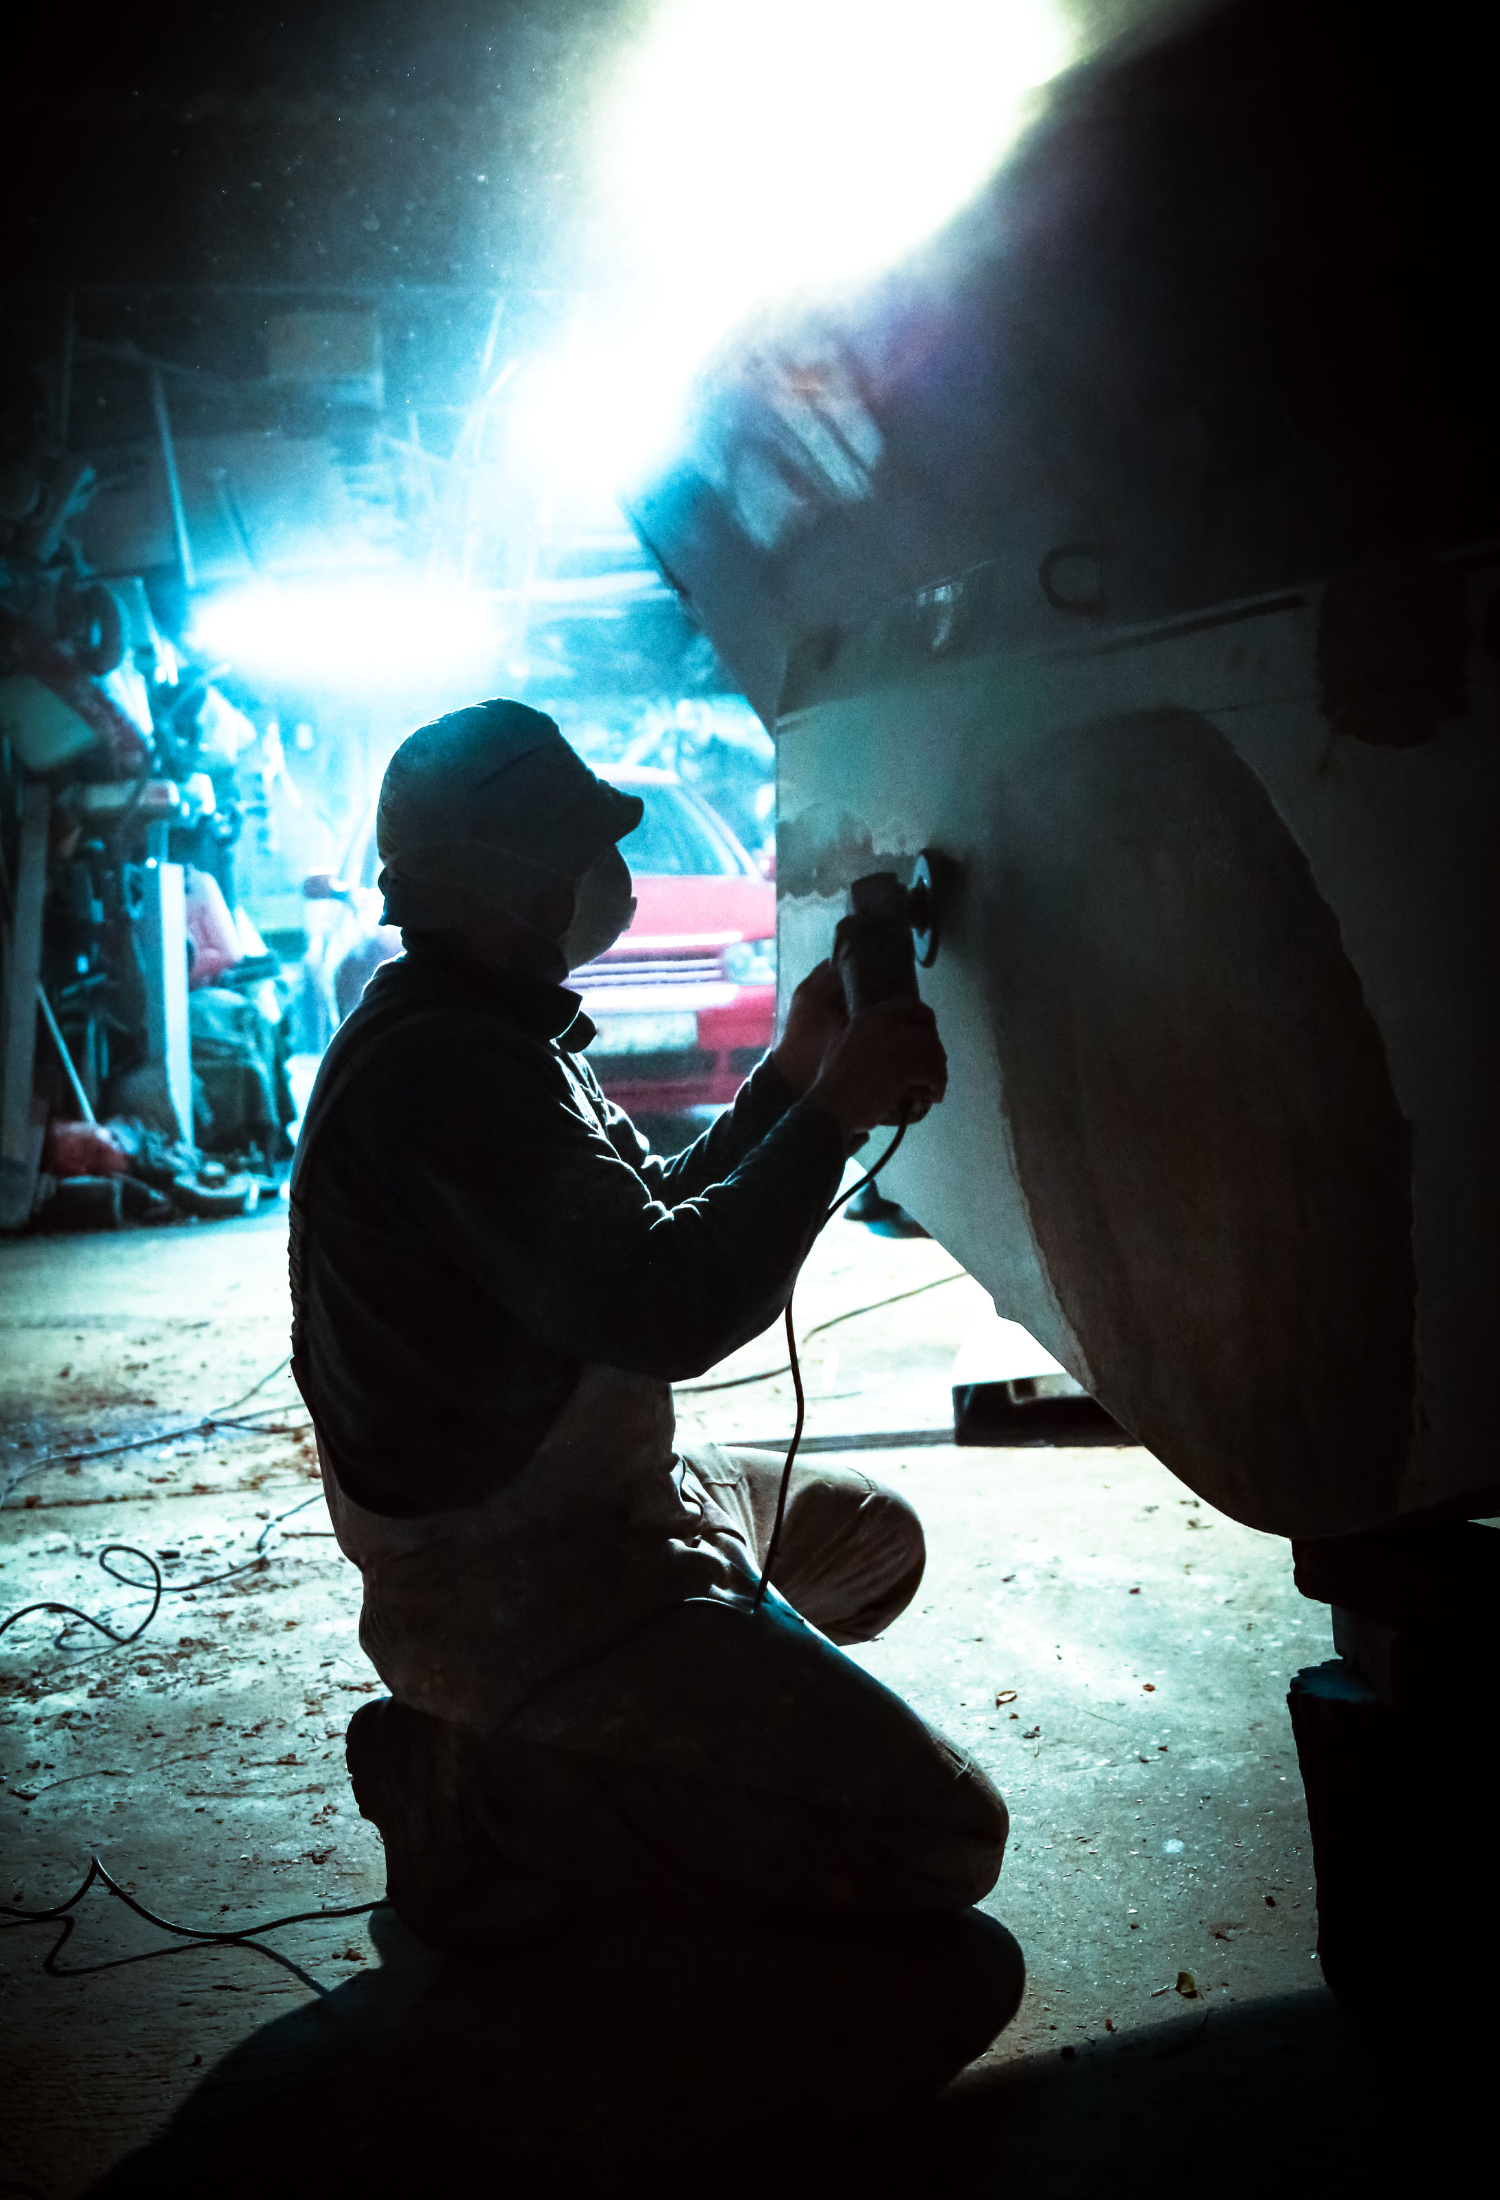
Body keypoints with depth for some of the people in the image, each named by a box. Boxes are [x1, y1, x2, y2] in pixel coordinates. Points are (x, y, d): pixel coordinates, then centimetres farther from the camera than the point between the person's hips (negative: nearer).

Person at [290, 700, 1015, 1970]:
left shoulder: (476, 1031, 10)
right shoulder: (448, 1068, -24)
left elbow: (649, 1221, 17)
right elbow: (669, 1308, -29)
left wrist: (792, 1078, 6)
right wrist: (832, 1111, -20)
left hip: (580, 1508, 11)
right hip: (519, 1582, -11)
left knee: (872, 1535, 29)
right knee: (942, 1833, -11)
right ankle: (497, 1816, -6)